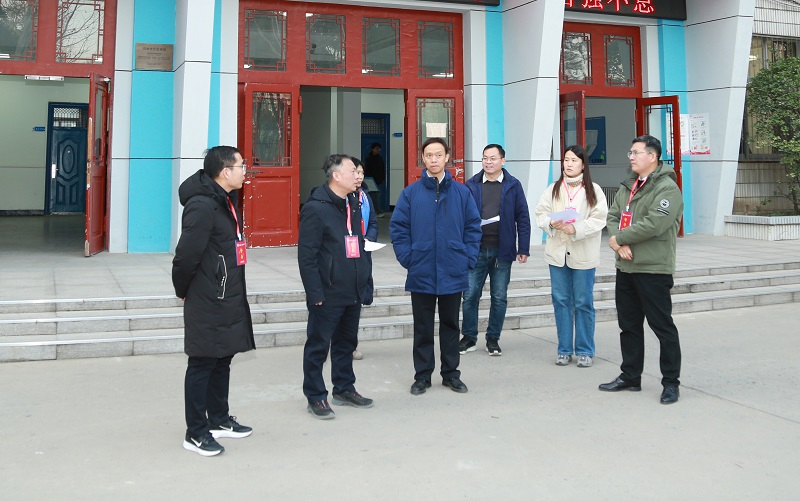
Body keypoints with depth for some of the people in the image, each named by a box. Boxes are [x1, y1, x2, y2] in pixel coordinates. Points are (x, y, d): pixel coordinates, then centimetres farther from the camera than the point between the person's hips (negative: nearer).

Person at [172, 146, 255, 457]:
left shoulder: (226, 201, 11)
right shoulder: (202, 206, -21)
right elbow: (186, 255, -22)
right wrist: (183, 291, -7)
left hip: (228, 300, 10)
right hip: (206, 304, -9)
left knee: (222, 360, 18)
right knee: (202, 364, 1)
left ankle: (218, 420, 33)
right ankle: (195, 433, 13)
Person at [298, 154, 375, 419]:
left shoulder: (353, 204, 11)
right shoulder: (316, 208, -14)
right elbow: (306, 255, -16)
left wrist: (365, 283, 12)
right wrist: (315, 293, -18)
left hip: (353, 292, 8)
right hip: (328, 295, -8)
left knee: (347, 343, 18)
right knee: (318, 346, 5)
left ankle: (344, 388, 33)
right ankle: (315, 397, 17)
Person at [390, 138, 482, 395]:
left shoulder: (461, 192, 1)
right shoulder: (411, 193, -2)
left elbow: (473, 226, 4)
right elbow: (398, 227, -1)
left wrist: (469, 258, -3)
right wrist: (407, 257, -7)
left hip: (453, 273, 1)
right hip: (421, 274, -1)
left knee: (450, 325, 13)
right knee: (423, 328, 9)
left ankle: (451, 374, 26)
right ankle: (422, 376, 21)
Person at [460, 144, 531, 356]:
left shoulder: (513, 186, 2)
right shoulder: (471, 185, 4)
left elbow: (522, 218, 1)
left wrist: (523, 249, -4)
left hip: (502, 250, 0)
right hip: (476, 249, 1)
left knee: (499, 297, 8)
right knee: (470, 295, 3)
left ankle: (493, 339, 21)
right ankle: (469, 338, 17)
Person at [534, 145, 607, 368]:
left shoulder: (593, 190, 0)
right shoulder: (553, 189, 9)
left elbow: (599, 219, -8)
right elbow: (541, 213, 4)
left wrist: (576, 228, -22)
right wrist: (552, 223, -17)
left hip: (583, 255, -3)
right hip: (557, 252, 3)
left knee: (583, 303, 4)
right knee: (561, 301, 7)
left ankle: (585, 351, 16)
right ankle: (564, 349, 19)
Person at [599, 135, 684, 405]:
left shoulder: (667, 188, -12)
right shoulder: (627, 186, 15)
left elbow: (654, 224, -23)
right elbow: (613, 215, 9)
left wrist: (619, 238, -14)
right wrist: (620, 245, -10)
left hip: (653, 270, -8)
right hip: (625, 267, 8)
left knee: (662, 326, 0)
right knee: (629, 325, 15)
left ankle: (671, 382, 11)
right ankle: (630, 377, 27)